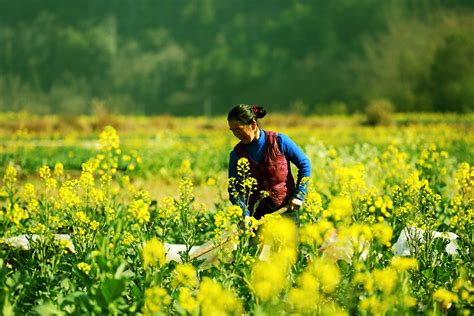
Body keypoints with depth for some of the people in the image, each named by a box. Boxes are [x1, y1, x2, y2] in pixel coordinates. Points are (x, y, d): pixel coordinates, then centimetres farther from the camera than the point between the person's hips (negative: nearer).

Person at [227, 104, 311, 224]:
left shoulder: (279, 141, -6)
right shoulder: (237, 154, 0)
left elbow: (304, 164, 4)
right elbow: (234, 189, -3)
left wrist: (299, 195, -4)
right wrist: (245, 216, -19)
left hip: (286, 209, -2)